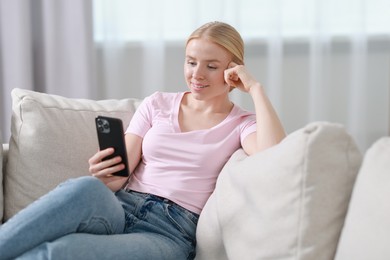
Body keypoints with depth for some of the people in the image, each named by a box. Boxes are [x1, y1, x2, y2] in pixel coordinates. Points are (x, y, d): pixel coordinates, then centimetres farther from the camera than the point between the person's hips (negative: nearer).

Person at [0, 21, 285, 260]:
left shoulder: (241, 124, 9)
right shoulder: (157, 104, 17)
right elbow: (121, 172, 9)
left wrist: (255, 88, -6)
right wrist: (105, 178, -16)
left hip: (171, 231, -3)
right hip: (120, 208, 3)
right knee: (85, 189, -37)